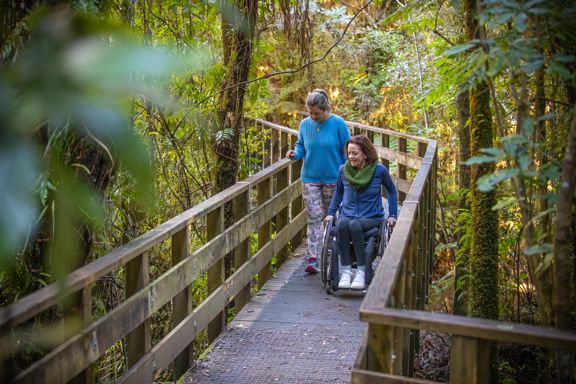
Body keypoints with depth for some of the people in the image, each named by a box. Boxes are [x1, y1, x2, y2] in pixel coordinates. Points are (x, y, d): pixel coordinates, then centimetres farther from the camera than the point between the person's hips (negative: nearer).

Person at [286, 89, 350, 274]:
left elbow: (347, 152, -5)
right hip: (310, 178, 2)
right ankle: (313, 258, -8)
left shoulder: (338, 123, -9)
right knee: (313, 218, -4)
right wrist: (295, 153, -13)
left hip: (333, 179, -2)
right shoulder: (305, 124, -1)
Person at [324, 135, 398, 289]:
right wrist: (330, 213, 12)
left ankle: (361, 272, -31)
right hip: (347, 215, 2)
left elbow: (391, 191, 12)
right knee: (342, 224, -35)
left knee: (354, 225, -37)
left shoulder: (379, 170, -5)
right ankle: (346, 272, -30)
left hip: (372, 218, -2)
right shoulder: (343, 170, 1)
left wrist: (392, 215, 7)